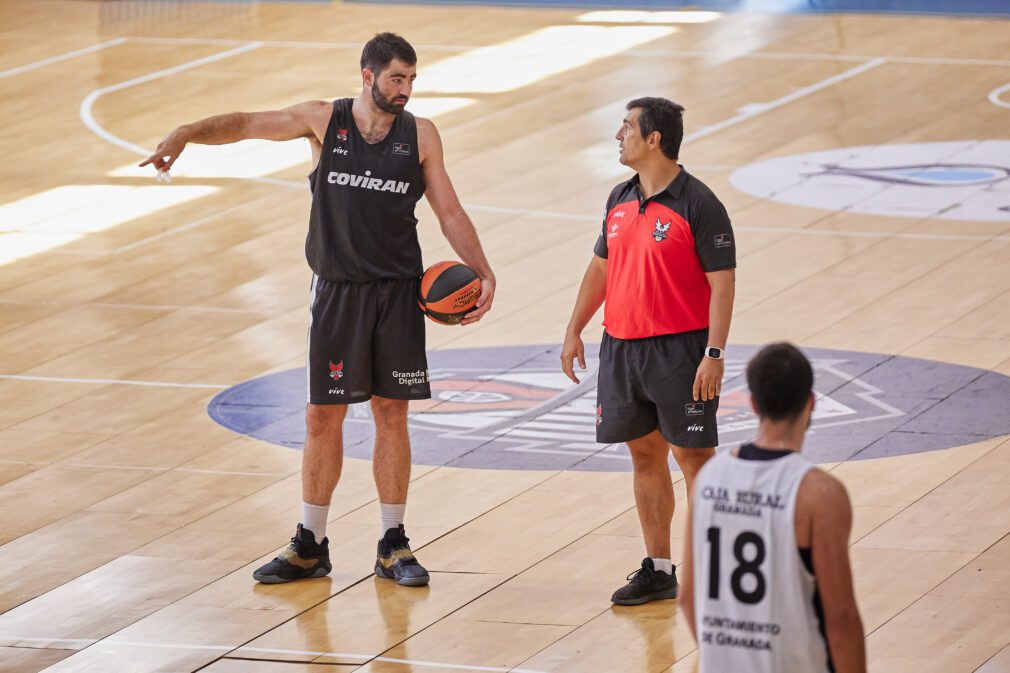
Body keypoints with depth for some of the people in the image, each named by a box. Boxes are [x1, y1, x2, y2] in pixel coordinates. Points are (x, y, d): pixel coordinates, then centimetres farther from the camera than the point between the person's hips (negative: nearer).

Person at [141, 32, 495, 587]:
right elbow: (247, 124, -8)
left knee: (391, 414, 5)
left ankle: (393, 545, 14)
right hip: (337, 291, -1)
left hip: (398, 292, 1)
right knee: (323, 416, 3)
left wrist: (482, 271, -6)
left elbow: (450, 213, 6)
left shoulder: (419, 135, 1)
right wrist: (186, 134, -25)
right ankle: (310, 546, 14)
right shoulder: (325, 120, -2)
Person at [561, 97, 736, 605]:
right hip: (621, 348, 7)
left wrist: (714, 354, -19)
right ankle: (658, 570, 18)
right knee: (645, 455, 11)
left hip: (679, 352, -7)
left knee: (694, 458, -4)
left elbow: (722, 283, -13)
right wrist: (574, 331, 16)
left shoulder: (698, 205, -12)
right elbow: (600, 268, 20)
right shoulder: (620, 201, 10)